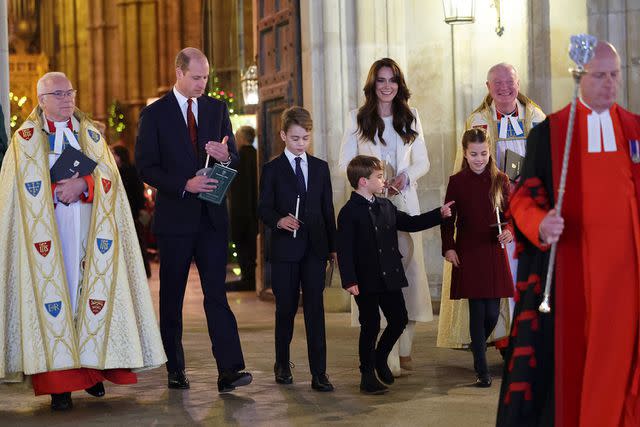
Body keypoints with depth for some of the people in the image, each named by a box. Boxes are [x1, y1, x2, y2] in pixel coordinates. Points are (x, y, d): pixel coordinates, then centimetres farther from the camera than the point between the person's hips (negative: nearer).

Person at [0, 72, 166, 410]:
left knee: (90, 289, -3)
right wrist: (62, 190, -11)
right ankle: (58, 382, -10)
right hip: (48, 229, -3)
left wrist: (82, 184, -12)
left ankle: (91, 368, 4)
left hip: (87, 227, 3)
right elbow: (29, 187, -1)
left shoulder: (91, 134, 16)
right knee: (52, 291, -9)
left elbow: (109, 173, 4)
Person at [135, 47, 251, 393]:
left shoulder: (217, 109, 10)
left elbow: (234, 160, 13)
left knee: (217, 293, -5)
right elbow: (145, 167, -6)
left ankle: (229, 370, -11)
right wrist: (184, 184, -19)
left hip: (212, 216, 2)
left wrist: (226, 156, -11)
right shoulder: (154, 114, -1)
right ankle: (175, 369, 18)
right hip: (175, 217, -2)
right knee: (171, 297, 8)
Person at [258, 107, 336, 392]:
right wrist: (279, 220, -23)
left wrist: (332, 246, 9)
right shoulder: (272, 169, 2)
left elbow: (328, 208, 12)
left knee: (315, 309, -3)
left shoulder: (320, 168, 11)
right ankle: (282, 364, 26)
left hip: (315, 248, 2)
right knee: (286, 308, 8)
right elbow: (264, 208, -2)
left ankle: (319, 373, -2)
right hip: (285, 249, -2)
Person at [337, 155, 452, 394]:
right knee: (370, 327, 1)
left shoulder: (386, 207, 11)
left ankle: (380, 358, 33)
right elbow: (344, 250, -16)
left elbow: (410, 223, 21)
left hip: (390, 278, 7)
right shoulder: (349, 213, -12)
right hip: (366, 282, -7)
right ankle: (368, 376, 15)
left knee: (399, 320, 10)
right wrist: (349, 281, -22)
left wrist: (439, 214, 14)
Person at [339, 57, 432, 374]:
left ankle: (403, 349, 6)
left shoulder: (410, 118, 14)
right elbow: (345, 163, 4)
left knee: (407, 268, -2)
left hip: (404, 202, 3)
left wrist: (405, 176, -7)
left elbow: (422, 162, 14)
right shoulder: (357, 119, 8)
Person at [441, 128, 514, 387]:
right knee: (477, 312, -4)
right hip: (468, 255, -1)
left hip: (494, 254, 1)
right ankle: (481, 370, 3)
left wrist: (510, 231, -15)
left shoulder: (500, 180, 4)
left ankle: (478, 348, 32)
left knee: (492, 312, 1)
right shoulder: (457, 182, 2)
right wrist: (448, 247, -6)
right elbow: (448, 218, 4)